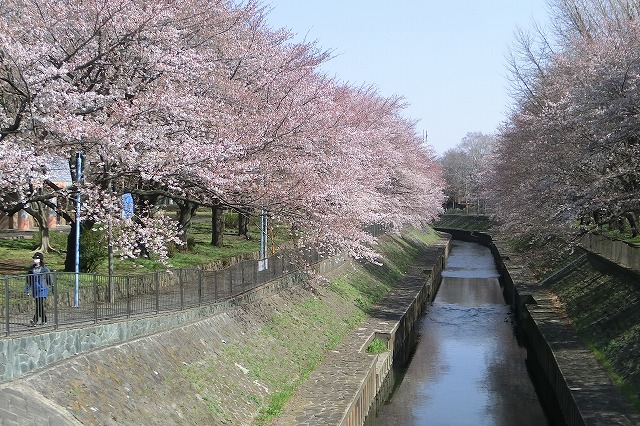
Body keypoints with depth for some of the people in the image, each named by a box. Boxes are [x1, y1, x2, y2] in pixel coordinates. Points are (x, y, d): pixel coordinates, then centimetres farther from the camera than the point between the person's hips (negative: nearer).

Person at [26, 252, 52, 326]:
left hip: (43, 289, -5)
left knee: (40, 304, -14)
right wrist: (28, 289, 12)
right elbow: (28, 279, 14)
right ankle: (44, 321, 20)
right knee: (39, 305, 9)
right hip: (35, 289, 5)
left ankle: (35, 320, -15)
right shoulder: (32, 269, 7)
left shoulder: (45, 268, -3)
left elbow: (49, 278, 1)